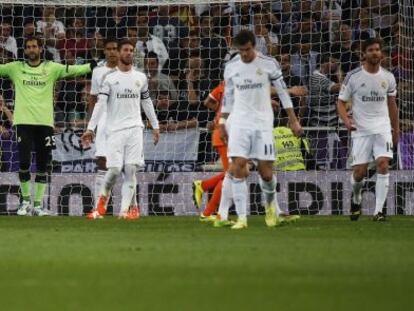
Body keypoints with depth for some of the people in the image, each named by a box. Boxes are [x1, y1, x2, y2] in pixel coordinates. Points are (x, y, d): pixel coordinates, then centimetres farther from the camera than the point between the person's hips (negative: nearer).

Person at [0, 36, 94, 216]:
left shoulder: (51, 68, 7)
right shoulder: (15, 68, 8)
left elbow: (72, 70, 0)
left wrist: (93, 66, -13)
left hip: (45, 122, 1)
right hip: (24, 121, -1)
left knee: (42, 165, 3)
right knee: (24, 163, -7)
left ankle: (38, 204, 11)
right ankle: (25, 200, 12)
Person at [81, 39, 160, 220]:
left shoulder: (140, 78, 12)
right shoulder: (110, 78, 1)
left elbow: (146, 102, 20)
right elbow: (100, 103, -6)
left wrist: (155, 126, 18)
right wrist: (90, 128, -14)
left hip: (135, 129, 2)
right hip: (114, 129, -2)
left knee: (130, 170, -6)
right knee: (115, 169, -9)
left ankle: (124, 210, -5)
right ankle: (103, 197, 20)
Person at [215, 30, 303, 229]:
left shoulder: (269, 64, -3)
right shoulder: (231, 67, 4)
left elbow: (283, 92, 3)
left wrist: (293, 120, 2)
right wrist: (222, 124, 14)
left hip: (262, 123, -1)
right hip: (239, 123, 1)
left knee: (265, 171, -3)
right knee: (238, 167, -13)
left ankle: (271, 204, 29)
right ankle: (241, 218, -12)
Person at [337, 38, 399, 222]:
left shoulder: (388, 77, 6)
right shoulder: (353, 77, -3)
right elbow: (341, 102, 1)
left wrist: (396, 129, 20)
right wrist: (346, 119, -18)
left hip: (382, 128, 1)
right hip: (361, 130, -1)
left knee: (383, 165, -17)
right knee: (359, 172, -4)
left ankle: (378, 211, -14)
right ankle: (356, 198, 30)